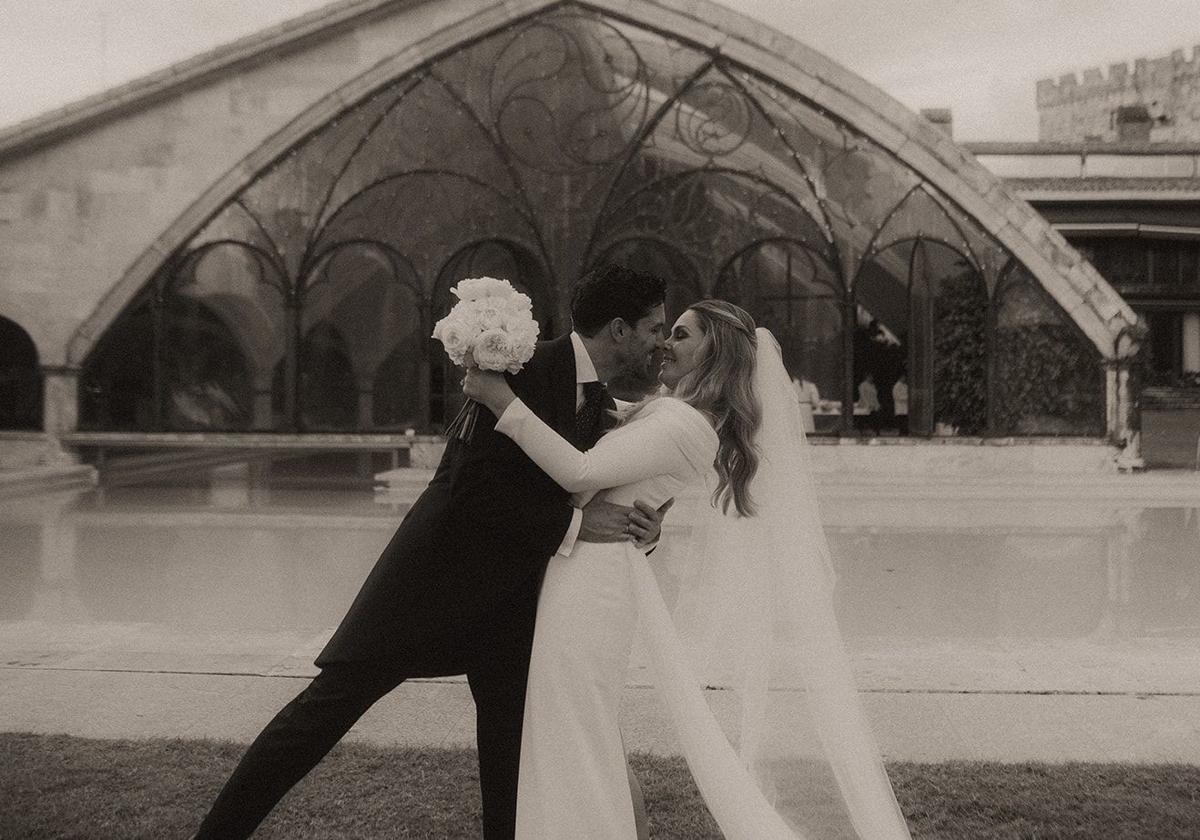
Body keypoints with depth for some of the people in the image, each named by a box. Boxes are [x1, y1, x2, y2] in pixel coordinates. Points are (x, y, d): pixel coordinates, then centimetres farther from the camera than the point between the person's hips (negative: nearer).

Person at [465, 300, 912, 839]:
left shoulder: (686, 425, -16)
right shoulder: (668, 410, 14)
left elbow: (581, 472, -24)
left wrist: (507, 403, -22)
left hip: (590, 574, -9)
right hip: (591, 569, 9)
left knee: (569, 741, -3)